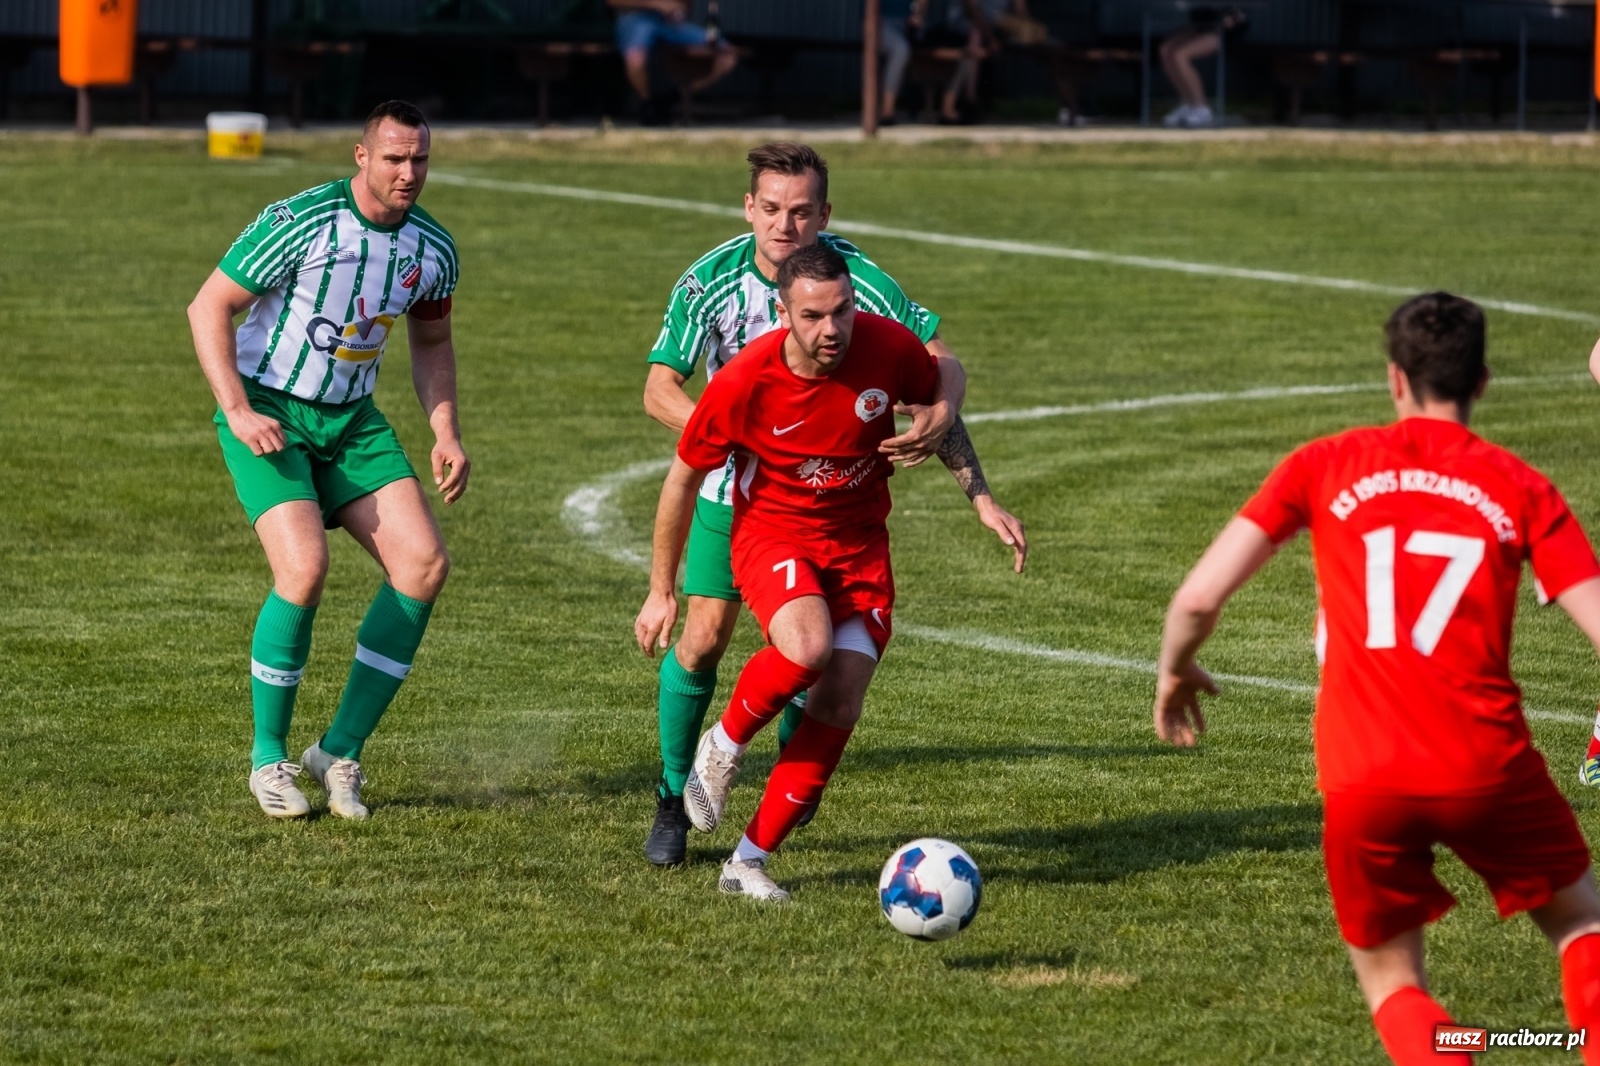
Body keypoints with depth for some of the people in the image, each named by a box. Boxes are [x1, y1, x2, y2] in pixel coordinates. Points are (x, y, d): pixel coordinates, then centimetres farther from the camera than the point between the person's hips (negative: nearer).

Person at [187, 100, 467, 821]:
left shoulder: (432, 248, -1)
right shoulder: (299, 222, -19)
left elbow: (431, 340, 17)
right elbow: (208, 307, -13)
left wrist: (445, 433, 5)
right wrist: (238, 410, -20)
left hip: (352, 418, 6)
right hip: (270, 413, -6)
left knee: (423, 563, -10)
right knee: (303, 569, -24)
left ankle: (340, 751, 0)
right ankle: (269, 757, -4)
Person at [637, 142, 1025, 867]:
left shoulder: (857, 279, -21)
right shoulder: (711, 280, -19)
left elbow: (940, 359, -15)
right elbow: (660, 390, -17)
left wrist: (937, 422, -37)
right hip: (734, 482, 0)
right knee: (705, 638, -7)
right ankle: (673, 799, 11)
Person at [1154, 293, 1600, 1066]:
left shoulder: (1325, 467, 7)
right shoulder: (1520, 488, 6)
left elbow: (1198, 599, 3)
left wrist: (1175, 671, 24)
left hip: (1361, 784, 0)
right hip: (1486, 768, 0)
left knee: (1390, 979, 19)